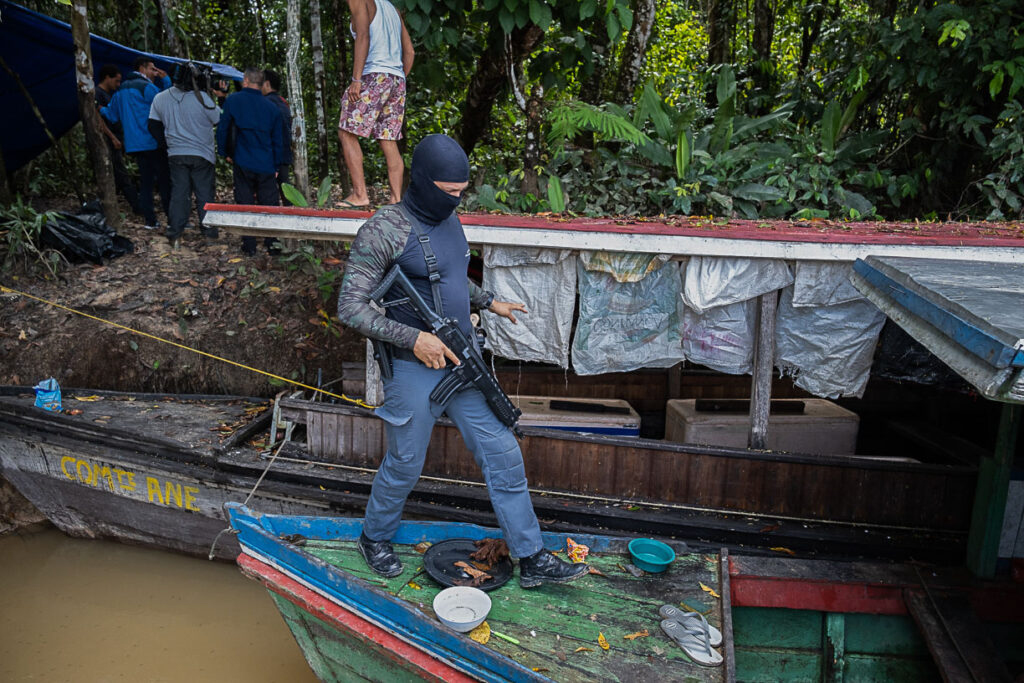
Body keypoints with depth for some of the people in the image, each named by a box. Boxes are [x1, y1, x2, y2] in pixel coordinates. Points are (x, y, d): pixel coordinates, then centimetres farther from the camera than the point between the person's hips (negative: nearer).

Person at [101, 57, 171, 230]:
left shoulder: (120, 90, 18)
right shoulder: (147, 87, -9)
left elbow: (112, 115, 21)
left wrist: (101, 110, 42)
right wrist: (166, 81, -2)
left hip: (133, 143, 8)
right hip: (152, 142, -8)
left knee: (145, 181, 9)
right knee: (164, 180, -5)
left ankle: (150, 220, 8)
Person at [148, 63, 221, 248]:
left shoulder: (160, 99, 2)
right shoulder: (201, 98, -13)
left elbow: (154, 127, 8)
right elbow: (218, 120, -3)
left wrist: (169, 143, 18)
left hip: (175, 155, 4)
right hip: (201, 155, -3)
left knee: (178, 194, 8)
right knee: (205, 194, 6)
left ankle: (174, 235, 7)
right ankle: (209, 231, 11)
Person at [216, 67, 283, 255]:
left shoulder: (233, 100, 0)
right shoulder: (272, 107, 6)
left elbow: (222, 128, 1)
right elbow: (277, 140, 10)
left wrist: (225, 153, 14)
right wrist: (276, 166, 18)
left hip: (243, 163, -1)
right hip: (266, 166, 1)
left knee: (245, 203, 5)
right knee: (269, 204, 6)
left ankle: (249, 246, 5)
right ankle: (272, 243, 4)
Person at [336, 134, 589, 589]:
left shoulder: (449, 220, 8)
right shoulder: (384, 230, -16)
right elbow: (350, 307, -18)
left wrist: (489, 302, 21)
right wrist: (413, 337, -23)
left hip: (462, 363, 7)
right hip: (415, 369, -7)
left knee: (503, 456, 7)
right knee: (404, 465, 10)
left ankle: (532, 559, 19)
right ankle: (375, 538, 40)